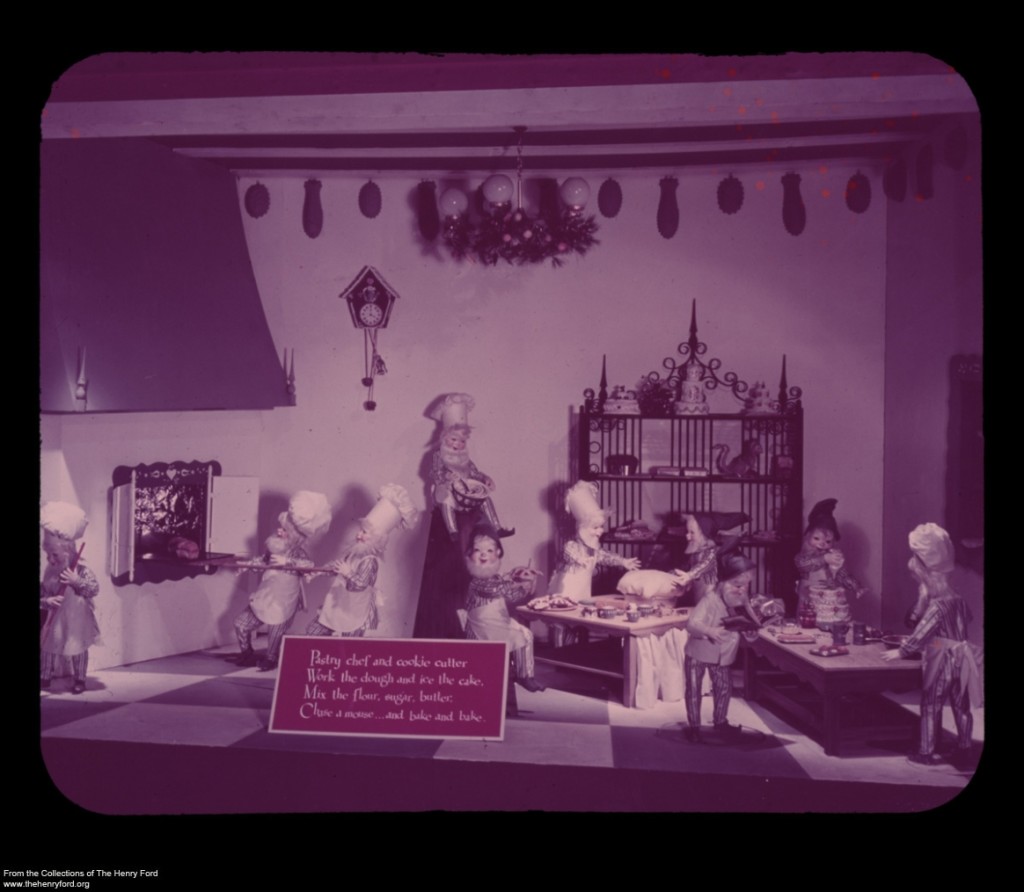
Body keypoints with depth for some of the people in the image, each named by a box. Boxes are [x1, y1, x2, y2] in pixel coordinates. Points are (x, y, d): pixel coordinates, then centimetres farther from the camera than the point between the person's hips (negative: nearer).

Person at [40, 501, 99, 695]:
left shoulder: (81, 570, -19)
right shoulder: (49, 572, -5)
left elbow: (95, 588, -23)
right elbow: (42, 592, -1)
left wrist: (76, 581, -32)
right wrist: (46, 601, -22)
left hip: (76, 620, -4)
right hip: (55, 619, 4)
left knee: (78, 649, 9)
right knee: (47, 647, 14)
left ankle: (79, 679, 22)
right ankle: (45, 677, 30)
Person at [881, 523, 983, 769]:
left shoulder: (936, 605, -19)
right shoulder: (958, 600, 4)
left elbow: (921, 633, -19)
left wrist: (901, 652, -8)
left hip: (941, 662, -7)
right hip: (960, 660, 7)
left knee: (930, 705, 4)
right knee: (961, 706, 13)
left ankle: (927, 752, 10)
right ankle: (964, 751, 20)